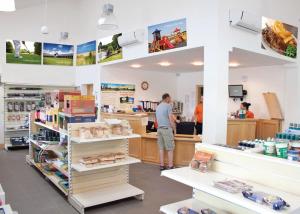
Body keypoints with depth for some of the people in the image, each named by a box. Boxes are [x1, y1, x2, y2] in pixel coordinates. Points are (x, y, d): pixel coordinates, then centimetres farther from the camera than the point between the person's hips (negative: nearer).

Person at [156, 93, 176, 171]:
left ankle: (162, 166, 11)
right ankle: (170, 166, 1)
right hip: (167, 129, -7)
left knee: (161, 148, 8)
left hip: (159, 129, 7)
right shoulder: (168, 106, -7)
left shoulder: (158, 107, 16)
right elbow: (170, 119, -12)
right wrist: (174, 129, 0)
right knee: (170, 148, -1)